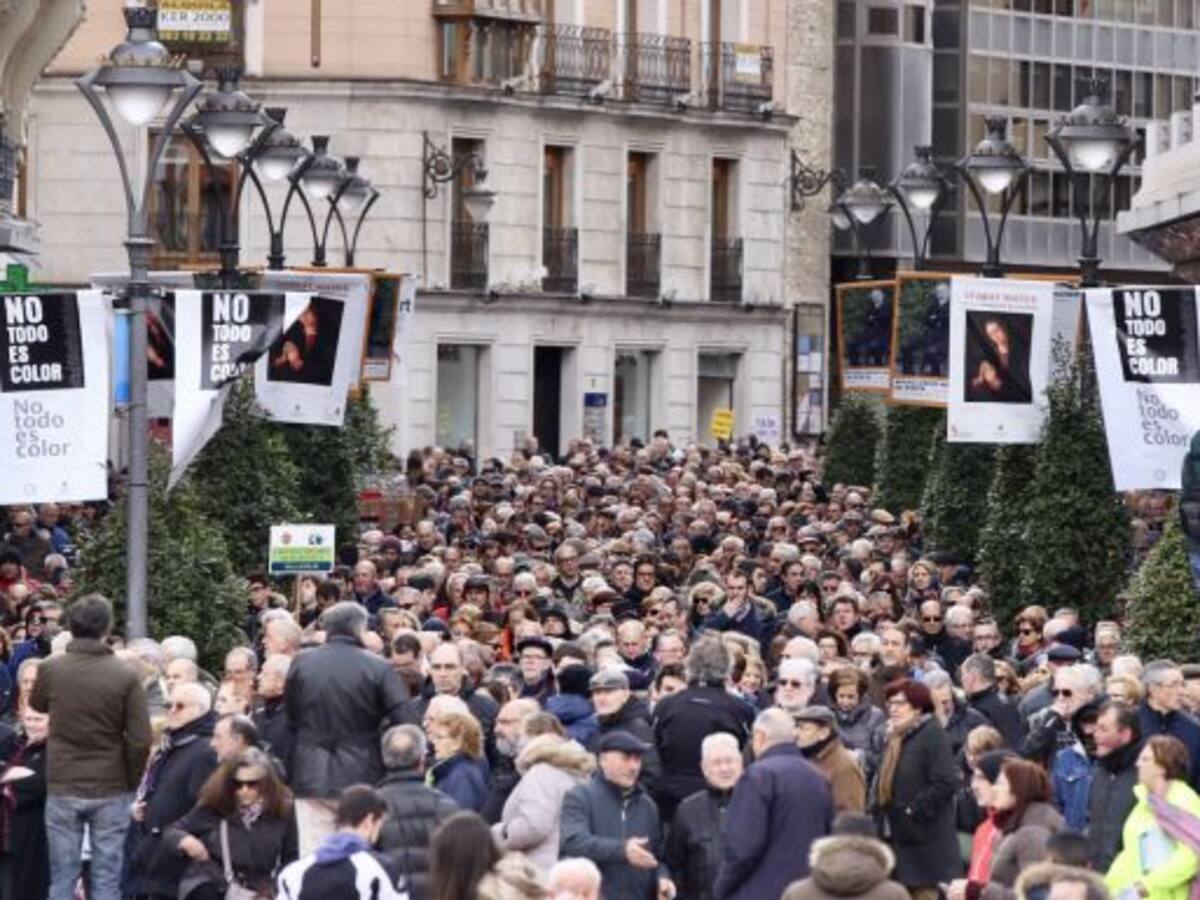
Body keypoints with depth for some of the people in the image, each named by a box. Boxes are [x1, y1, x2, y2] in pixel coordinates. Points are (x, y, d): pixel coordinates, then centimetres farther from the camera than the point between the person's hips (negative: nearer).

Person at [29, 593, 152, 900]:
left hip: (63, 788, 1)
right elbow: (141, 740, -10)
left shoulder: (50, 669, -5)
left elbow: (37, 705, 18)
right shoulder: (125, 676, -10)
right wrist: (132, 782, 5)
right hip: (111, 790, -1)